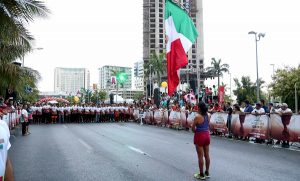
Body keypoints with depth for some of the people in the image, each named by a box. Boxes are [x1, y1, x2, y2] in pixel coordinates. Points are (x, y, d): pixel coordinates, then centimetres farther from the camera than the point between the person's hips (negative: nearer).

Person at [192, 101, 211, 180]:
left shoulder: (197, 116, -18)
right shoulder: (208, 115, 0)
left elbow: (193, 128, -11)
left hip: (199, 136, -6)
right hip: (207, 135, 6)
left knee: (200, 156, 3)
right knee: (207, 155, 14)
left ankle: (201, 175, 11)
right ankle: (207, 173, 26)